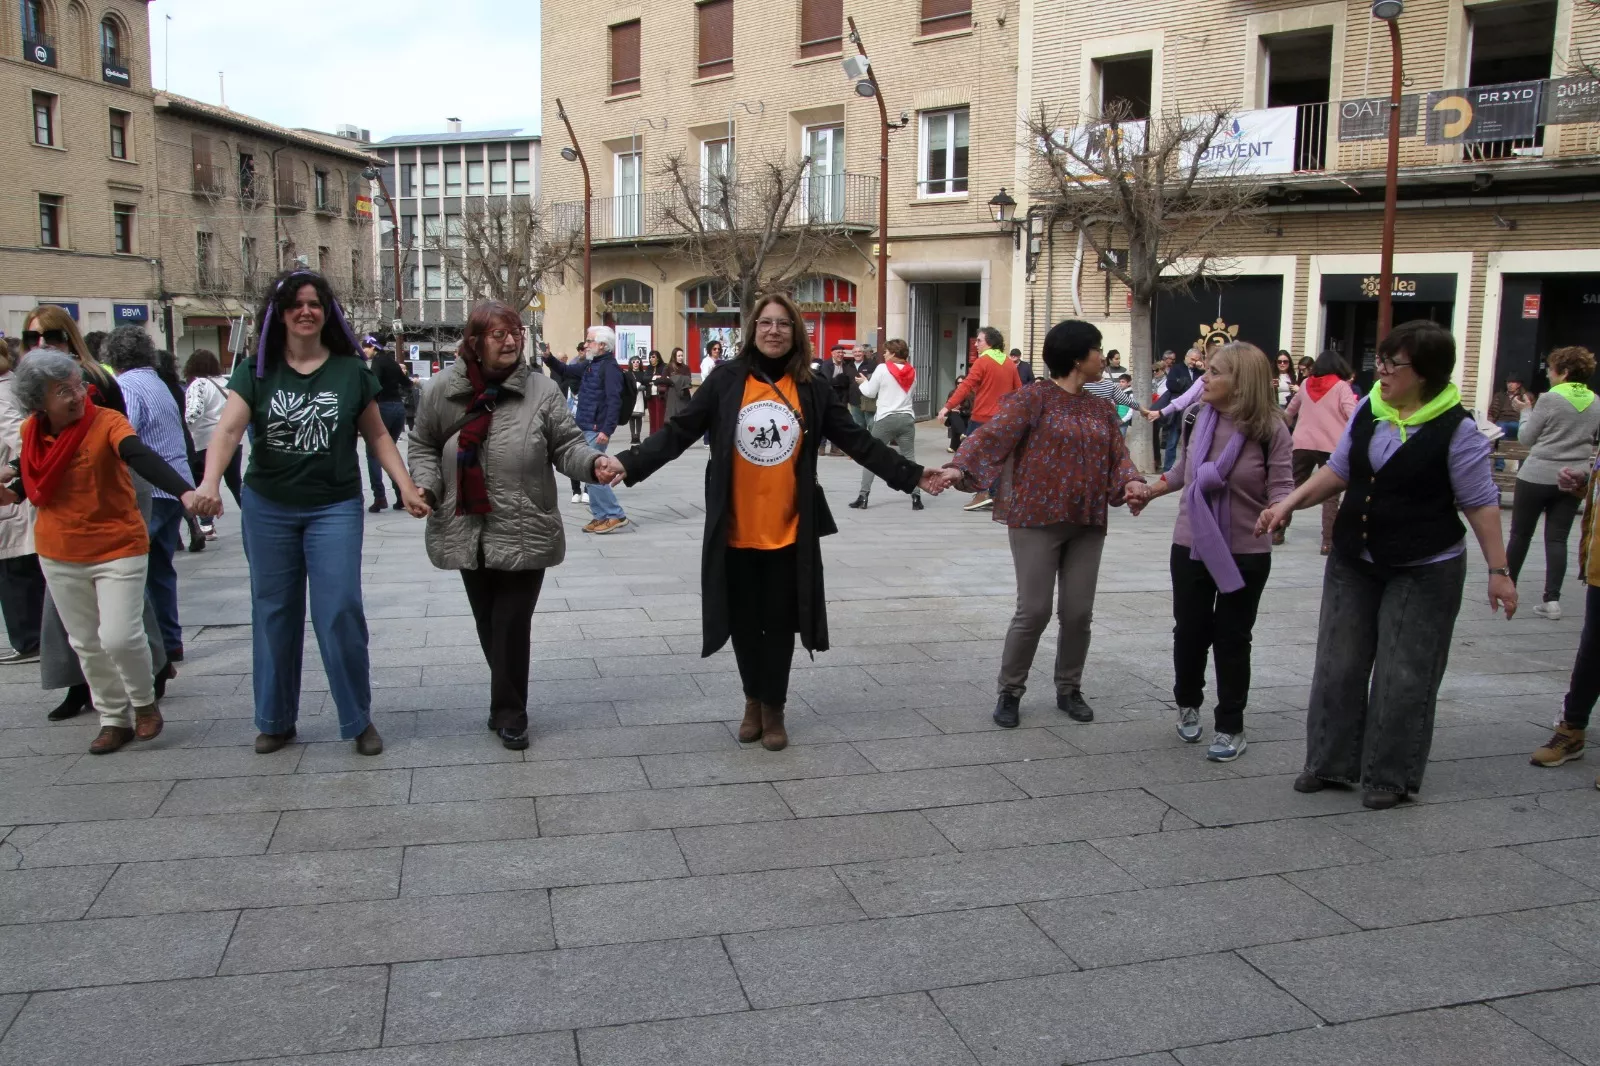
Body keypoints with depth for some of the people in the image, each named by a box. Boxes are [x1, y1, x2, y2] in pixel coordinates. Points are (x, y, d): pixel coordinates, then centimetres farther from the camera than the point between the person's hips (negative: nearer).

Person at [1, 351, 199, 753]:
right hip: (59, 556, 5)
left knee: (120, 637, -13)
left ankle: (144, 701, 16)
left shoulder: (106, 422, -18)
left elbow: (142, 457, -37)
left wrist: (184, 492, -54)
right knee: (85, 643, 12)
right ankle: (114, 718, 28)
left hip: (118, 549, -5)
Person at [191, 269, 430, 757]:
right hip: (267, 509, 2)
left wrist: (406, 487, -2)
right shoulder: (256, 371, -1)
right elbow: (228, 429, -14)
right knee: (273, 613, 11)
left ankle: (359, 719, 11)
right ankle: (275, 720, 26)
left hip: (335, 509, -1)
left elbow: (377, 434, 7)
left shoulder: (351, 371, 0)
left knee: (340, 612, -5)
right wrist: (210, 483, -30)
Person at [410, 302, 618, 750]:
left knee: (512, 625, 0)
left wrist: (594, 462, -23)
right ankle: (508, 704, 33)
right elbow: (423, 445, 12)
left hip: (525, 534, -2)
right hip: (467, 533, 3)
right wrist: (426, 484, -5)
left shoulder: (541, 390, -4)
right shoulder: (445, 389, 0)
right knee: (488, 625, 14)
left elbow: (566, 445, -3)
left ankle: (509, 713, 17)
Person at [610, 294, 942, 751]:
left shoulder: (812, 389, 1)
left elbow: (858, 441, 4)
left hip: (788, 531, 0)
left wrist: (910, 474, -1)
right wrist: (630, 464, -17)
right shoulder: (726, 381, -3)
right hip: (736, 531, 0)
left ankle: (774, 709, 27)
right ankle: (753, 701, 34)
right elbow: (678, 432, -6)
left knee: (779, 624, 8)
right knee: (744, 623, 11)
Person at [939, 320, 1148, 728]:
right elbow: (993, 433, -19)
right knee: (1034, 611, -5)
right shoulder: (1034, 397, -7)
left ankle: (1069, 689, 26)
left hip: (1087, 525, 6)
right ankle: (1010, 692, 13)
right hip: (1037, 519, -5)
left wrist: (1131, 481, -16)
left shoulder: (1103, 410, 12)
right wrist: (959, 467, -35)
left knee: (1079, 611, 7)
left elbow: (1118, 456, 7)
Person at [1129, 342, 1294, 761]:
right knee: (1189, 631, 12)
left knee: (1232, 639, 6)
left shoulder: (1270, 430, -15)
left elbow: (1281, 488, -14)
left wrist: (1276, 512, -34)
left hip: (1245, 553, -3)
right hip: (1191, 545, 3)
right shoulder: (1195, 417, -4)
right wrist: (1149, 492, 16)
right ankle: (1188, 704, 38)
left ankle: (1231, 727, 20)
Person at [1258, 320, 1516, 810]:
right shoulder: (1368, 410, 1)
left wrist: (1498, 571, -10)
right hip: (1353, 561, 5)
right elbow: (1338, 471, 10)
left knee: (1404, 676, 3)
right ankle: (1332, 761, 23)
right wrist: (1287, 503, -1)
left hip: (1423, 571, -5)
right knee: (1338, 664, 10)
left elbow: (1480, 503, -10)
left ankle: (1390, 777, 17)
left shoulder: (1456, 429, -14)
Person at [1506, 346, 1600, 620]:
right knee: (1557, 539, 5)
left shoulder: (1550, 399, -11)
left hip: (1537, 476, -5)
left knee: (1520, 534, 8)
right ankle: (1552, 600, -1)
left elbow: (1526, 438, -4)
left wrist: (1525, 411, 9)